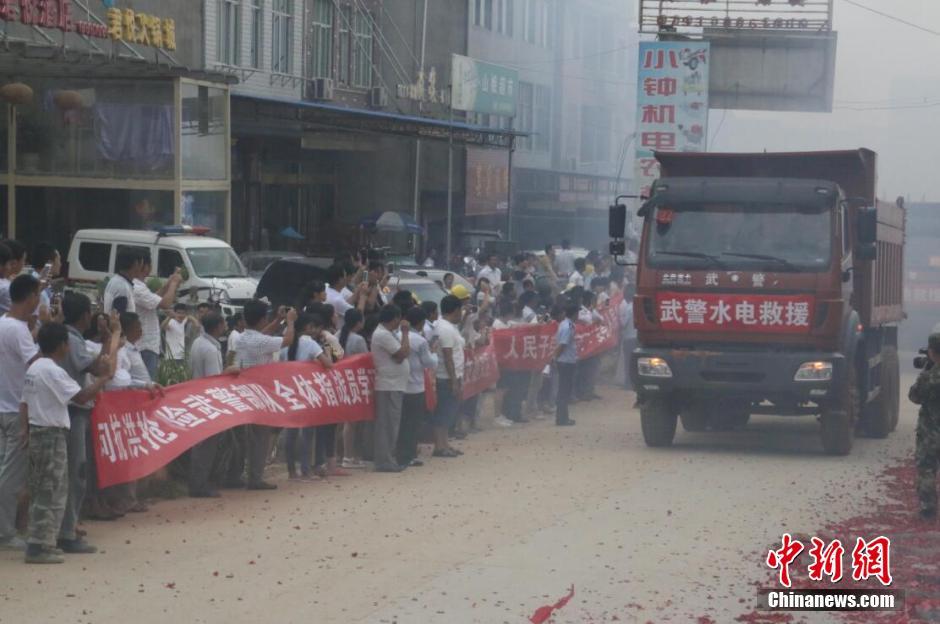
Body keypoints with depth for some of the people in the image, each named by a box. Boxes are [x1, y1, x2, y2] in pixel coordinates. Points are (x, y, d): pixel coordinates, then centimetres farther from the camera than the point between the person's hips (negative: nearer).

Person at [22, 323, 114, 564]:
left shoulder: (34, 368, 12)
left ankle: (61, 538, 20)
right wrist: (106, 376, -11)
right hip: (52, 435, -10)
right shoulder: (53, 371, -16)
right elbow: (81, 397, -19)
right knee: (51, 493, -7)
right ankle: (39, 547, -8)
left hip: (38, 433, 10)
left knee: (42, 492, 13)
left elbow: (25, 406, 12)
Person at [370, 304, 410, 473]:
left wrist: (403, 334, 1)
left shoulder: (388, 333, 17)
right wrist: (405, 333, -10)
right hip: (389, 385, -10)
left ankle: (385, 460, 16)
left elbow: (403, 353, 12)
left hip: (394, 385, 10)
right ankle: (385, 461, -6)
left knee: (390, 424, 12)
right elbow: (402, 354, -18)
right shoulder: (383, 335, -15)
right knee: (388, 424, -8)